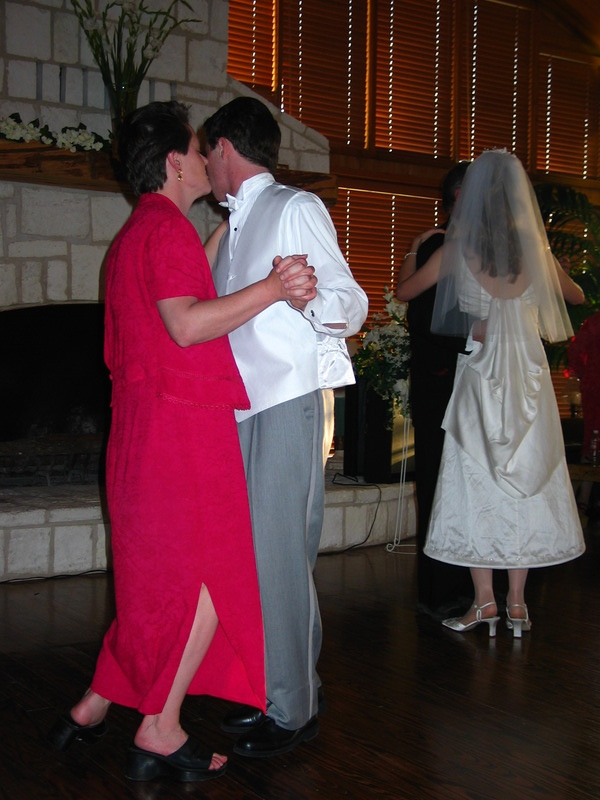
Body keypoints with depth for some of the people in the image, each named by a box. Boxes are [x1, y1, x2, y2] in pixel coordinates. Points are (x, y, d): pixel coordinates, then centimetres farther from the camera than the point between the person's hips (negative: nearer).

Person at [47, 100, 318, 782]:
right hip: (183, 420, -10)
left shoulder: (131, 235, 22)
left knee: (156, 575, 16)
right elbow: (187, 323, -23)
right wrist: (272, 289, -25)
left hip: (141, 422, 10)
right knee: (208, 576, -3)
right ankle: (159, 734, 3)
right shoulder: (168, 227, -10)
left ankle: (93, 708, 23)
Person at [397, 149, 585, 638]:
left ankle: (485, 601, 5)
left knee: (477, 480, 4)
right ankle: (518, 602, 11)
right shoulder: (535, 248, 3)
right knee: (526, 479, 7)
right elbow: (577, 296, 20)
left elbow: (404, 292, 8)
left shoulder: (458, 249, -4)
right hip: (529, 373, 3)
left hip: (481, 372, -2)